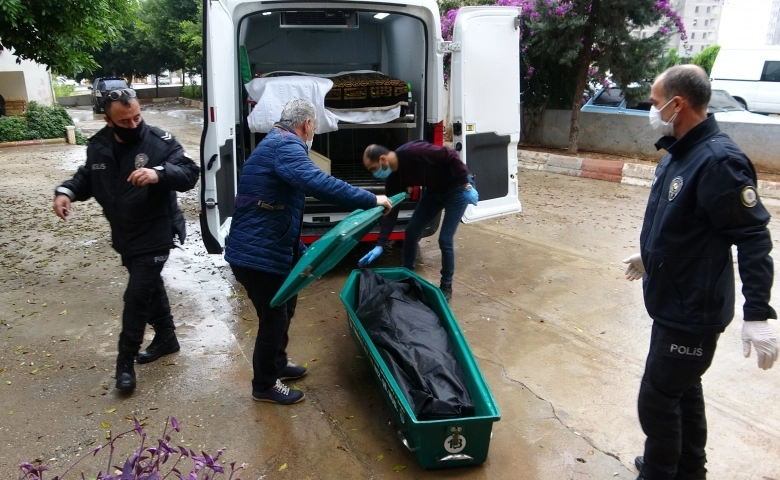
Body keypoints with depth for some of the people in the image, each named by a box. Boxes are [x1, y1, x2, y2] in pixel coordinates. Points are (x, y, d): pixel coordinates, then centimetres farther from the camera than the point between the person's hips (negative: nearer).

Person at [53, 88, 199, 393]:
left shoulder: (159, 141, -16)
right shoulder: (98, 146, 1)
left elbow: (189, 173, -22)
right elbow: (87, 177, 15)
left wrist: (159, 173, -41)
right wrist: (66, 191, -6)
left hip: (155, 236, -6)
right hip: (124, 236, 6)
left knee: (137, 296, -6)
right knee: (150, 287, 20)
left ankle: (125, 361, 8)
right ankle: (166, 338, 39)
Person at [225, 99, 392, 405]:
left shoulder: (276, 145, 18)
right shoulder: (285, 146, -18)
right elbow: (317, 183, -37)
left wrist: (300, 253, 23)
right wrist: (370, 199, -30)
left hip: (266, 249, 11)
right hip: (256, 253, -11)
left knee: (285, 306, 24)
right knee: (274, 316, 3)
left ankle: (277, 363, 42)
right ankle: (264, 385, 21)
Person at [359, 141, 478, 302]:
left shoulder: (413, 152, -33)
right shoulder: (393, 178, -9)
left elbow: (451, 155, -29)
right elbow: (391, 212, -7)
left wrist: (466, 185, -26)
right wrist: (380, 245, -12)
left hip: (457, 188, -7)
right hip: (434, 191, 7)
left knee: (445, 240, -9)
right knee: (411, 232, 5)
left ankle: (446, 287, 11)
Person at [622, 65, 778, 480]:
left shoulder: (718, 161, -24)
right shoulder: (679, 151, 5)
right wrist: (650, 257, 28)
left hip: (694, 310, -9)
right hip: (672, 302, 9)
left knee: (657, 399, 3)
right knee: (683, 389, 22)